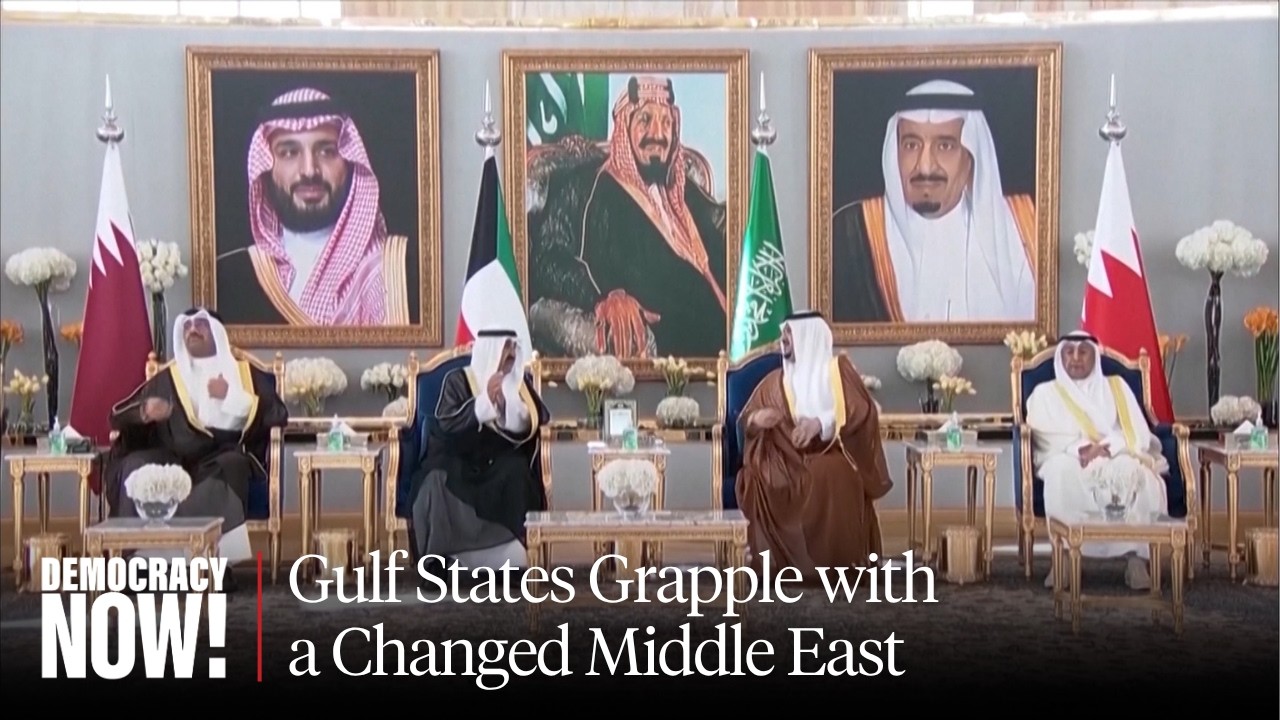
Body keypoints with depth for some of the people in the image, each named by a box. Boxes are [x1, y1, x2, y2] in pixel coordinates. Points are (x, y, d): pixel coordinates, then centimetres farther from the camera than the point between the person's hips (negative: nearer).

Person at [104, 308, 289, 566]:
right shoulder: (166, 378, 22)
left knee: (230, 466, -37)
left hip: (223, 457, -2)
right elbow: (117, 415, 15)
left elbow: (278, 416, 5)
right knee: (136, 466, -29)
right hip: (174, 459, 2)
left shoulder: (246, 373, 17)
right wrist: (145, 410, -8)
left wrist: (231, 397, -6)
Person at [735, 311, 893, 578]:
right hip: (786, 459, 2)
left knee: (834, 477, -39)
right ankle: (781, 562, -29)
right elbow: (745, 422, 16)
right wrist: (756, 419, -9)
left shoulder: (839, 370, 8)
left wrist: (821, 422, -21)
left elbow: (863, 411, -5)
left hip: (829, 454, -2)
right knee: (764, 476, -34)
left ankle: (837, 562, -29)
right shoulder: (775, 381, 19)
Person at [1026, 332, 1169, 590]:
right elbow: (1045, 438, 0)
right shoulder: (1044, 393, 18)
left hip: (1117, 457, 1)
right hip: (1068, 461, -1)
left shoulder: (1116, 387, 21)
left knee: (1132, 471, -36)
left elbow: (1139, 434, 6)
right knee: (1062, 470, -39)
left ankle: (1137, 557, -38)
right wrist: (1079, 448, -21)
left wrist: (1106, 447, -16)